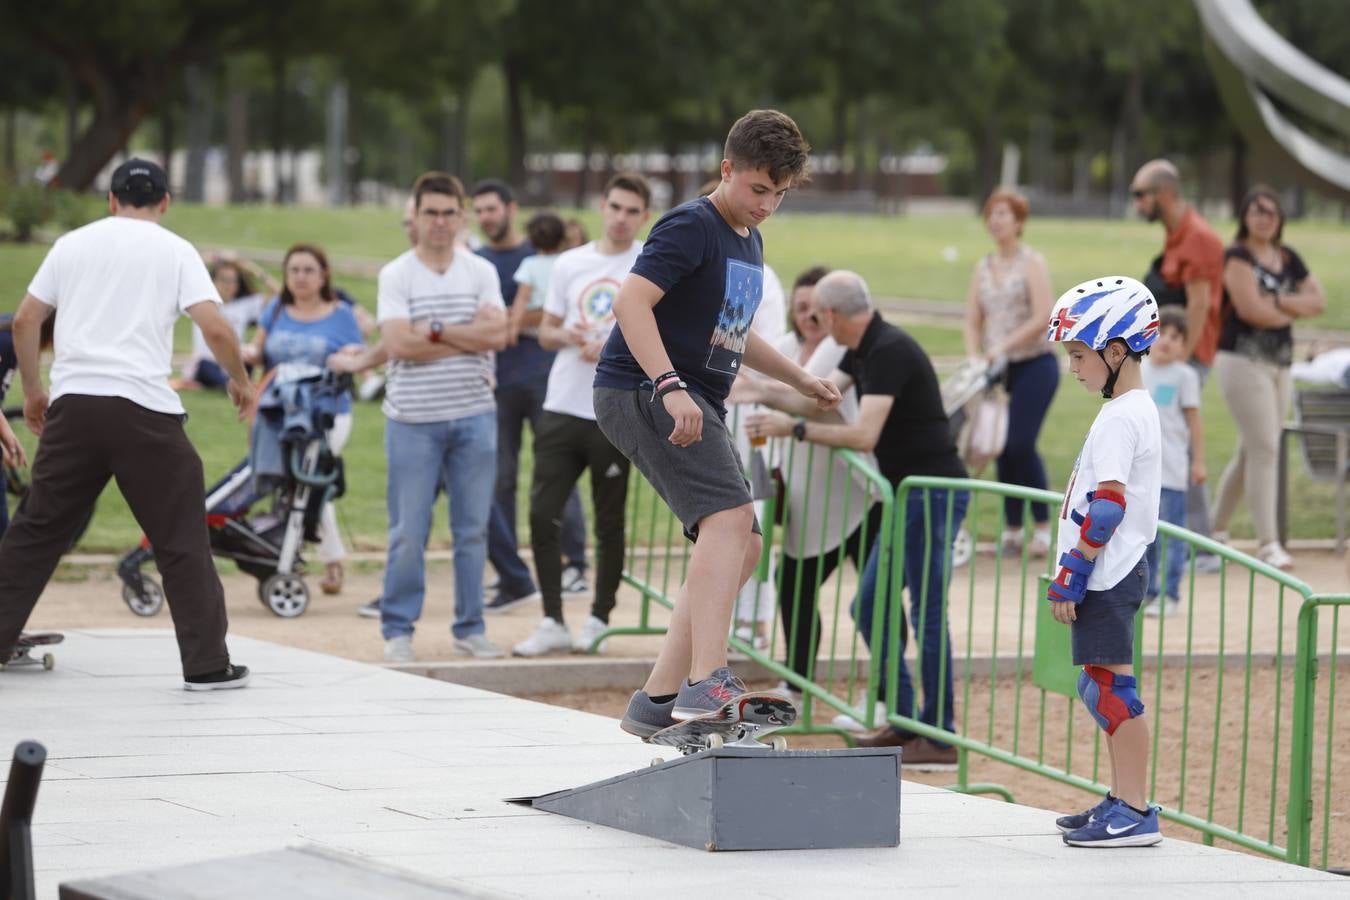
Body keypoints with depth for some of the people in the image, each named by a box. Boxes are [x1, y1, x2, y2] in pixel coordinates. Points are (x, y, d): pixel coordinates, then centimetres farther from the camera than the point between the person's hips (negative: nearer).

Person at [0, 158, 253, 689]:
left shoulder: (73, 244, 12)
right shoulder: (175, 251, 4)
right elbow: (215, 328, -6)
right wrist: (240, 381, 10)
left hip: (73, 405, 3)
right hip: (145, 409, -3)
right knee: (181, 540, 4)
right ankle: (207, 664, 3)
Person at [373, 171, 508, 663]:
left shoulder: (481, 272, 7)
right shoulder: (396, 275, 0)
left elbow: (498, 334, -6)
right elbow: (399, 344, -13)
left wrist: (435, 331, -11)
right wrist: (469, 336, -9)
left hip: (474, 416, 2)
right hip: (413, 419, -2)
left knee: (473, 529, 7)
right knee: (408, 533, -1)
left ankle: (470, 627, 15)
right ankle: (398, 629, 8)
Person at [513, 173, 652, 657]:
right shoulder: (570, 264, 12)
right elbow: (546, 331, 17)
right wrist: (564, 336, -6)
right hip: (561, 407, 4)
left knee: (609, 522, 4)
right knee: (542, 513, -2)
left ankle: (599, 620, 16)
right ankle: (552, 623, 5)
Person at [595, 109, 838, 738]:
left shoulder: (748, 241, 19)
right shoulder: (692, 227, -11)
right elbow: (632, 302, -24)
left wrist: (800, 379, 34)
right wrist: (671, 388, -33)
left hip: (695, 406, 10)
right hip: (641, 392, -10)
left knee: (741, 549, 8)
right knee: (731, 516, -26)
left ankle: (657, 702, 13)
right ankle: (706, 682, -37)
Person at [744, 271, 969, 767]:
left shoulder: (889, 352, -19)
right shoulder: (863, 350, 12)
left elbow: (864, 435, -24)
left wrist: (793, 428, -18)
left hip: (933, 495, -11)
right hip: (911, 495, 11)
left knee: (928, 613, -7)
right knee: (870, 605, 13)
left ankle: (939, 736, -3)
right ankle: (904, 721, 18)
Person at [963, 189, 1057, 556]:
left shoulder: (1032, 263, -4)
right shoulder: (983, 268, 11)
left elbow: (1042, 318, -13)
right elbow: (973, 321, 10)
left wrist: (1003, 347, -19)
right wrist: (975, 358, -7)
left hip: (1034, 364, -5)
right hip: (997, 370, 5)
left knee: (1021, 444, -14)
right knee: (1001, 447, 2)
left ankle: (1042, 525, -3)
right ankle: (1011, 528, 10)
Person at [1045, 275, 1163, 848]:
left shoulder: (1119, 420, -16)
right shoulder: (1138, 411, 16)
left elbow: (1105, 507, -22)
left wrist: (1071, 577, -19)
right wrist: (1076, 576, 22)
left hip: (1107, 575, -11)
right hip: (1116, 572, 11)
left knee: (1112, 685, -10)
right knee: (1101, 687, 16)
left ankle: (1135, 813, -11)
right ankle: (1122, 800, 24)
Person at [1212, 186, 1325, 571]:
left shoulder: (1288, 258, 14)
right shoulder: (1238, 257, -7)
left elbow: (1318, 300, 6)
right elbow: (1250, 308, -18)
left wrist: (1277, 302, -9)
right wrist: (1293, 311, -1)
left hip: (1280, 364, 7)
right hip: (1243, 361, -7)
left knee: (1250, 452, 11)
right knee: (1264, 449, -12)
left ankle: (1217, 529, 24)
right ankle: (1267, 542, -12)